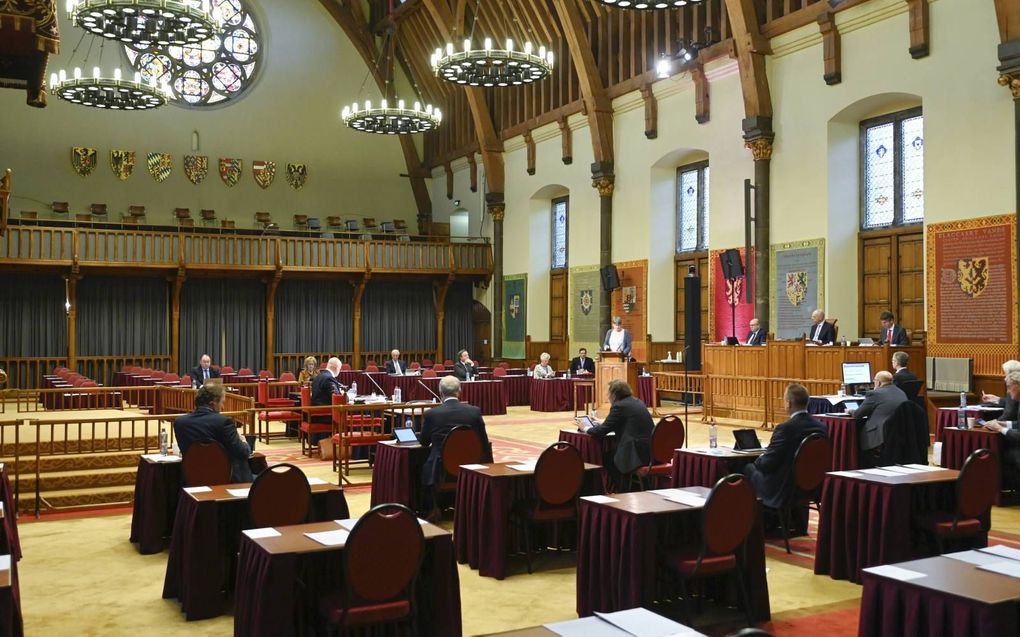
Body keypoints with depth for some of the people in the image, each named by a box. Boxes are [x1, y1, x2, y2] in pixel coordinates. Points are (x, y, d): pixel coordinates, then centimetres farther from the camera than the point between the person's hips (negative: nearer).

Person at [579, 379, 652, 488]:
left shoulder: (619, 406, -10)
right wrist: (601, 425, 26)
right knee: (610, 454, 23)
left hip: (637, 455, -8)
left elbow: (601, 431, -9)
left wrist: (586, 428, 10)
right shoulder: (637, 402, 16)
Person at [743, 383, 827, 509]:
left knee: (748, 469, 16)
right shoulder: (822, 428, -3)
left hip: (782, 491, -7)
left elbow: (767, 464, -19)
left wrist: (759, 460, 5)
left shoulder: (785, 428, -23)